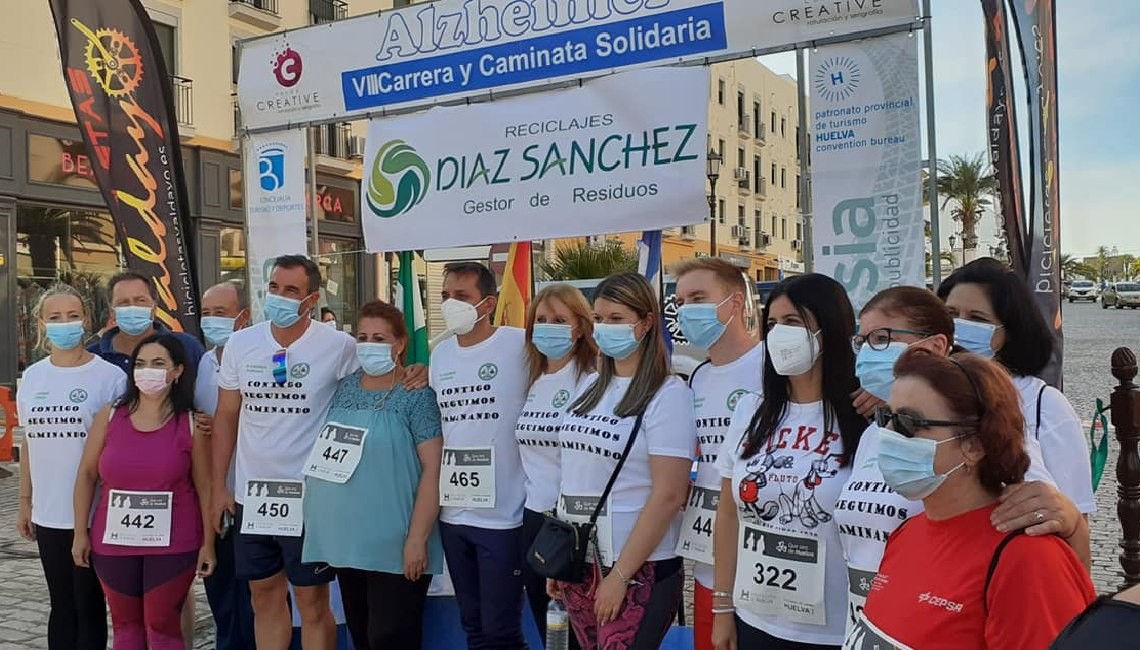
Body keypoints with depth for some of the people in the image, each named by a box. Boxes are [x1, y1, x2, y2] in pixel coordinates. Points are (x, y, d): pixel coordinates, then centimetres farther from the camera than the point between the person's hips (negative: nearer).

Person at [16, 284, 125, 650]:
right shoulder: (32, 377, 7)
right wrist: (25, 504, 14)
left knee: (89, 605, 6)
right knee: (61, 605, 14)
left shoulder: (109, 376, -7)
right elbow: (28, 444, 14)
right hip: (48, 513, 4)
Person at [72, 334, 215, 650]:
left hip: (171, 544, -3)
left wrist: (208, 543, -3)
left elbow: (204, 487, -3)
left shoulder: (191, 424, -6)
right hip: (114, 541, 3)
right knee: (125, 624, 14)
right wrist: (80, 532, 5)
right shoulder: (109, 416, 0)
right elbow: (86, 474, 7)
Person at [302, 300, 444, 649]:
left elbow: (433, 469, -15)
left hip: (395, 546, -6)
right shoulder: (344, 388, 8)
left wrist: (417, 539, -19)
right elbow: (327, 453, 16)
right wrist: (323, 529, 12)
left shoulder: (417, 395, -11)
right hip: (347, 541, 6)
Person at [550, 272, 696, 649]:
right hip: (578, 564, 6)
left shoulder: (668, 394, -12)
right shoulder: (590, 388, 7)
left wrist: (619, 575, -17)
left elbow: (668, 496, -17)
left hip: (639, 570, -6)